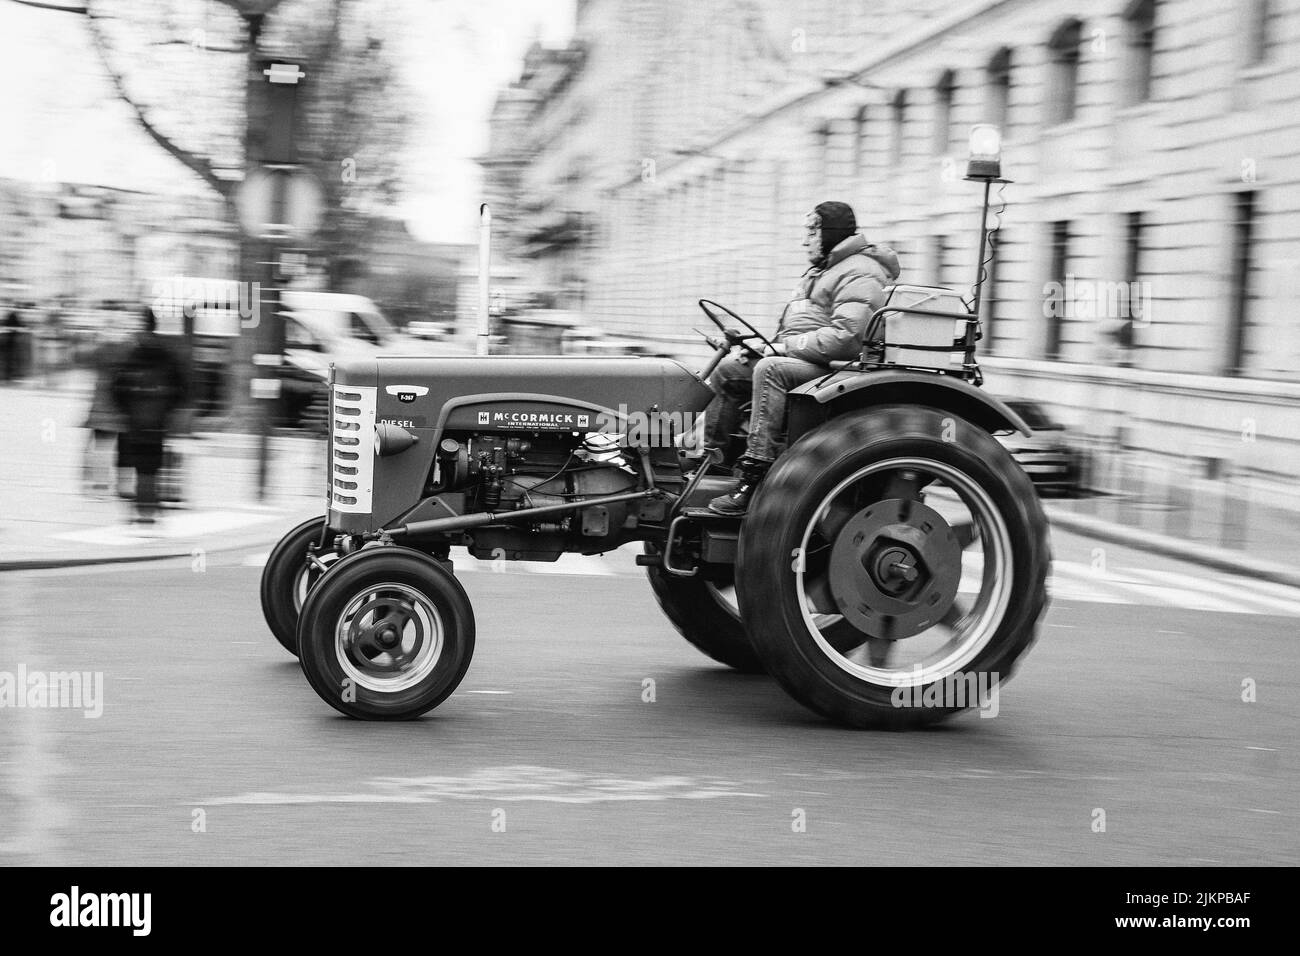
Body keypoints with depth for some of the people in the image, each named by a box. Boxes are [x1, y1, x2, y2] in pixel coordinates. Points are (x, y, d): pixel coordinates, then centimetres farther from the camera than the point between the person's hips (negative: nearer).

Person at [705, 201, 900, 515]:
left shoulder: (859, 275, -11)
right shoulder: (818, 272, 24)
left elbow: (845, 338, -24)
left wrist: (786, 347, -20)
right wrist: (767, 344, 8)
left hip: (833, 367, -11)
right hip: (797, 360, 11)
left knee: (770, 370, -35)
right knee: (728, 369, 4)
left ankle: (754, 475, -41)